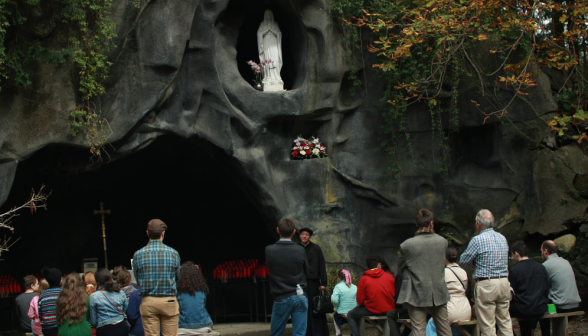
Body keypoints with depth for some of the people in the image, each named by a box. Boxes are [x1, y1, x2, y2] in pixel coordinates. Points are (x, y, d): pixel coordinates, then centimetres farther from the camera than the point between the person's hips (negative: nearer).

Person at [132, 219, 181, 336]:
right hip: (169, 300, 0)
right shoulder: (173, 253, -3)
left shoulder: (138, 255, -2)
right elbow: (177, 277, 6)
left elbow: (137, 279, 7)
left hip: (148, 301, 1)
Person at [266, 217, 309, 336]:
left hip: (281, 299, -1)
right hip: (300, 297, 1)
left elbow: (269, 269, 4)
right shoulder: (300, 250, -6)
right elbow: (306, 271, 7)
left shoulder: (269, 250, -9)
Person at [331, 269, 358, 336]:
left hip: (342, 313, -4)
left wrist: (337, 305, -2)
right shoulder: (355, 287, 4)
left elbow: (334, 300, -23)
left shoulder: (338, 286, -10)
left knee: (334, 314, 31)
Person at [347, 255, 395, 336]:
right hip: (389, 309, 3)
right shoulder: (389, 277, 1)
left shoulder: (364, 279, -5)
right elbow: (395, 295, 7)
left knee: (350, 315, 17)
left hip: (372, 310, -3)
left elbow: (359, 301, -2)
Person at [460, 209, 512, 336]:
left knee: (488, 326, -2)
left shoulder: (478, 240, -9)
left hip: (486, 284, -7)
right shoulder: (503, 238, 13)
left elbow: (463, 262, -4)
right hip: (504, 282, 7)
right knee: (505, 322, 11)